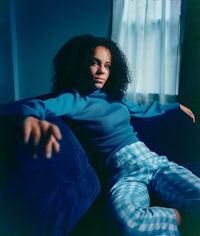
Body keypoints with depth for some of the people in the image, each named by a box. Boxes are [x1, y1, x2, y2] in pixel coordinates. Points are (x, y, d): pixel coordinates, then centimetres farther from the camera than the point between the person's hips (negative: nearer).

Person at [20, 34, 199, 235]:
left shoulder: (115, 96, 20)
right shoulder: (75, 99, 1)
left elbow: (142, 110, 38)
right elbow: (42, 106, -19)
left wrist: (176, 106, 47)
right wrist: (31, 118, -45)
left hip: (154, 160, 5)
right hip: (125, 173, -4)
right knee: (127, 219, -38)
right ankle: (179, 216, -13)